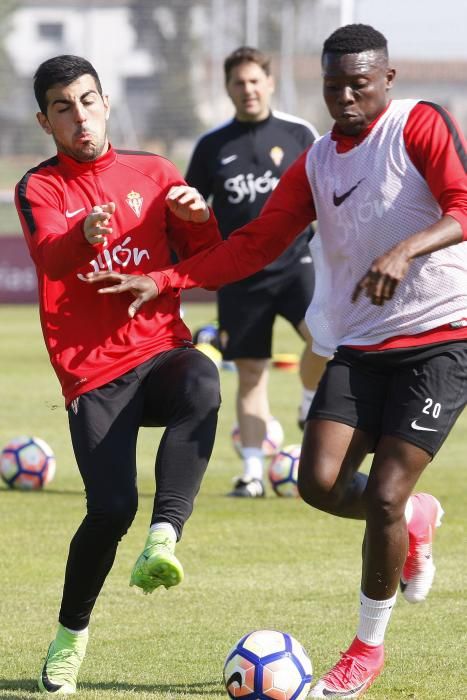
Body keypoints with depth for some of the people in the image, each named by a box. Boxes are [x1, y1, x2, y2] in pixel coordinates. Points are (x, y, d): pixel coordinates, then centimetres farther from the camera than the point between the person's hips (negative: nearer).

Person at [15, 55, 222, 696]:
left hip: (163, 347, 2)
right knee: (112, 506, -16)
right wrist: (85, 234, -42)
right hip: (94, 371, -2)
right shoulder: (41, 187, 3)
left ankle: (164, 539, -42)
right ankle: (71, 635, 9)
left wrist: (200, 221, -11)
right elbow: (52, 257, -19)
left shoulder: (151, 173, 12)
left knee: (201, 384, -35)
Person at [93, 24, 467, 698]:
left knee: (381, 495, -12)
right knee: (321, 482, -13)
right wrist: (162, 281, 1)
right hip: (360, 345, 6)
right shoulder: (317, 163, 12)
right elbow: (256, 242, 11)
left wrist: (405, 249, -36)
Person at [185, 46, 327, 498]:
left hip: (295, 264, -1)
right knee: (250, 374, 2)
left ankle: (310, 404, 2)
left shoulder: (299, 135, 3)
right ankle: (252, 473, 6)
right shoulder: (212, 146, 6)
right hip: (239, 278, 1)